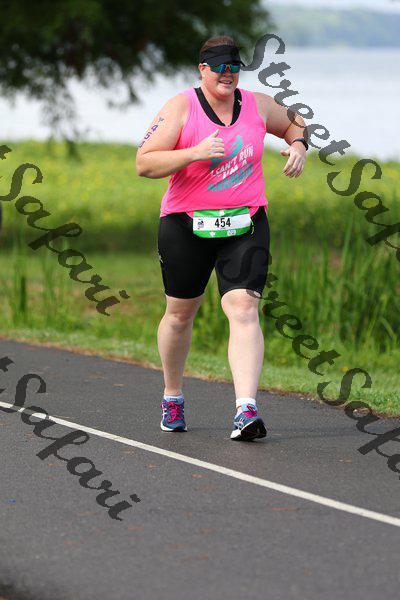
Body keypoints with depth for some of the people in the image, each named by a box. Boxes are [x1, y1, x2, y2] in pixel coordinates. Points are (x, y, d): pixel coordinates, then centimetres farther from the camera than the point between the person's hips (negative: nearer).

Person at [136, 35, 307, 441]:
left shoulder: (257, 105, 6)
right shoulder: (181, 108, -6)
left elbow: (293, 123, 27)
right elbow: (144, 164, -13)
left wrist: (298, 145, 5)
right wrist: (194, 153, -25)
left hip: (245, 227, 1)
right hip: (186, 225, -1)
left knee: (243, 309, -17)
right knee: (180, 313, 12)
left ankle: (246, 409, -27)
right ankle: (172, 398, 37)